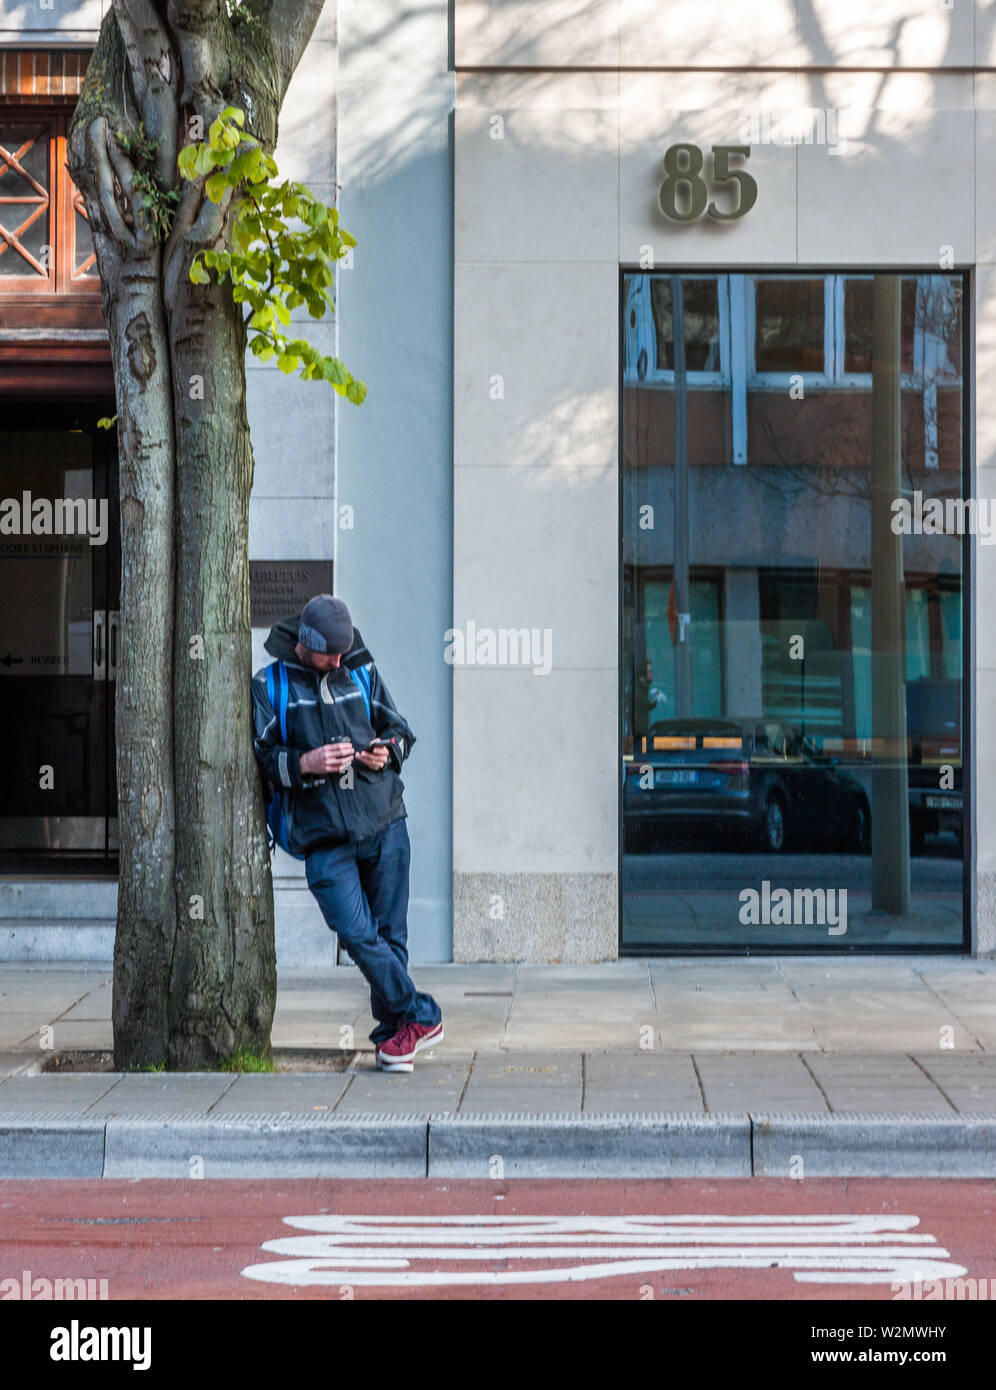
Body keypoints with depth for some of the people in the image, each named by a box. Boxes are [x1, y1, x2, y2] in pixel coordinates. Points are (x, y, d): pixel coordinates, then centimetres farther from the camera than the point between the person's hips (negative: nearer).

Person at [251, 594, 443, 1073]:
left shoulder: (362, 671, 11)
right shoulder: (270, 684, 3)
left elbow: (399, 729, 20)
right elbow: (260, 758, 2)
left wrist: (386, 750, -3)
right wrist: (305, 763, -15)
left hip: (383, 822, 2)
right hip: (324, 835, -2)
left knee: (389, 931, 4)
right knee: (356, 933, -14)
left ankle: (393, 1031, 18)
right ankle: (420, 1016, 0)